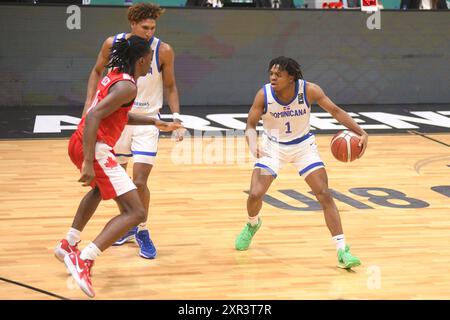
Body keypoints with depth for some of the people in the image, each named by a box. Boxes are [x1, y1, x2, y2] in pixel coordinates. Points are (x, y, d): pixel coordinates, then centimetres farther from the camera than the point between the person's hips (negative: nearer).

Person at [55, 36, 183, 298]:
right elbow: (94, 116, -25)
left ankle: (69, 245, 44)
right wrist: (89, 163, -28)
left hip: (79, 144, 10)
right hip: (95, 148, -10)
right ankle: (84, 261, -23)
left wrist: (155, 122, 32)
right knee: (136, 213, -11)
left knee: (101, 186, 41)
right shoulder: (128, 86, -14)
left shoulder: (115, 76, 15)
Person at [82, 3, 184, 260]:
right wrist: (90, 103, -2)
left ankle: (142, 231, 9)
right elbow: (98, 71, 8)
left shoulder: (163, 51, -14)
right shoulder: (113, 44, -10)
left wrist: (176, 116, -12)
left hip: (147, 120, -3)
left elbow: (170, 86, 0)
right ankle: (128, 226, 33)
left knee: (139, 181, -11)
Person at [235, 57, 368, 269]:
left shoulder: (309, 90, -22)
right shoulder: (264, 95, -22)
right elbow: (251, 125, -12)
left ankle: (342, 251, -9)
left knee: (325, 195, -10)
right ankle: (252, 225, 28)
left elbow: (336, 111, -13)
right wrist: (253, 144, -33)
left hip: (303, 145, 0)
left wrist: (361, 133, -23)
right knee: (255, 194, -10)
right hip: (273, 146, 0)